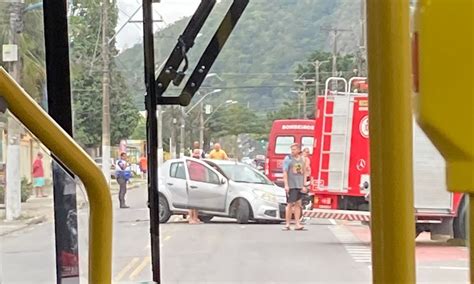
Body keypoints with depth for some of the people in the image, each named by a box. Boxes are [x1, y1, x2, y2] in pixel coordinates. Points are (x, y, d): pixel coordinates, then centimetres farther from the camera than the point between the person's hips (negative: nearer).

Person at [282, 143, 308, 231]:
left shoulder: (302, 159, 12)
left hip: (299, 186, 5)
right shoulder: (288, 159, -2)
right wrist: (286, 185, -15)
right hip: (291, 185, -4)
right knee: (290, 204, -4)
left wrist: (304, 185, 9)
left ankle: (297, 224, 6)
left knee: (298, 204, 5)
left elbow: (304, 173, 15)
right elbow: (285, 172, -7)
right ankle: (287, 224, 1)